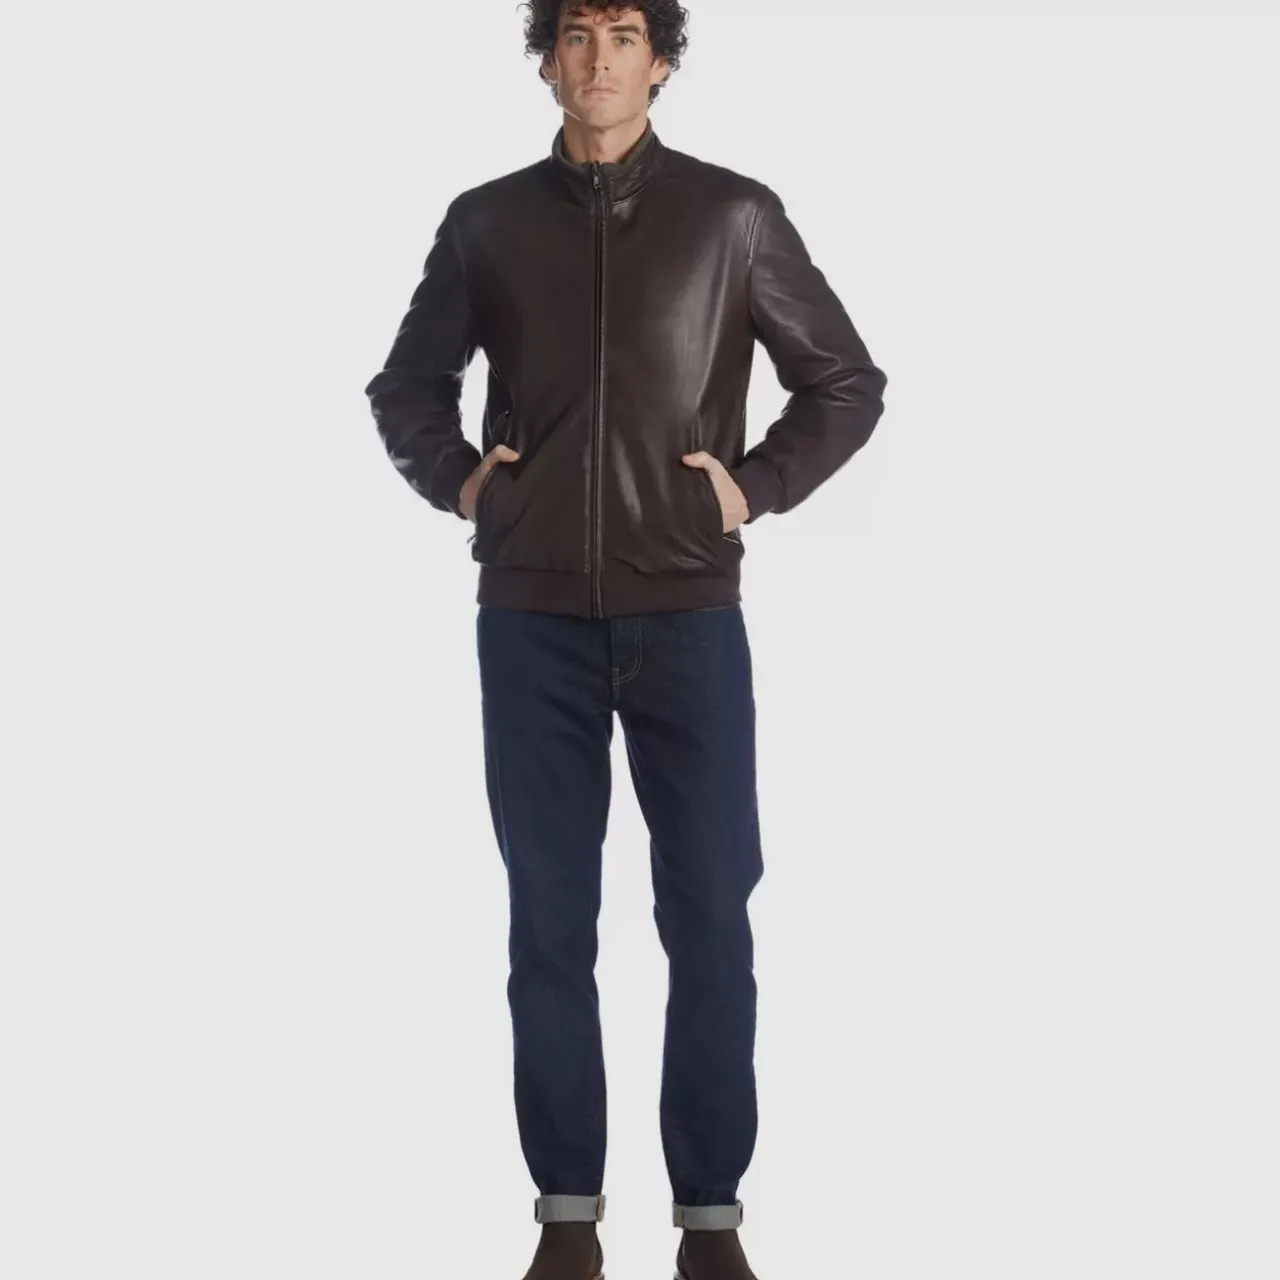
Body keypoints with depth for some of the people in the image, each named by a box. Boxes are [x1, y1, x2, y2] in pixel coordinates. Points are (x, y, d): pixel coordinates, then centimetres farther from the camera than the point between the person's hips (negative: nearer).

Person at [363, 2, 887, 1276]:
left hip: (687, 614, -1)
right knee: (549, 917, 4)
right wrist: (454, 480, 4)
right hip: (532, 618, 1)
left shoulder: (735, 214, 2)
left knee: (710, 915, 0)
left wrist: (759, 487, -2)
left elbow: (848, 383, 9)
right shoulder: (485, 221, 7)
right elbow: (404, 386, 19)